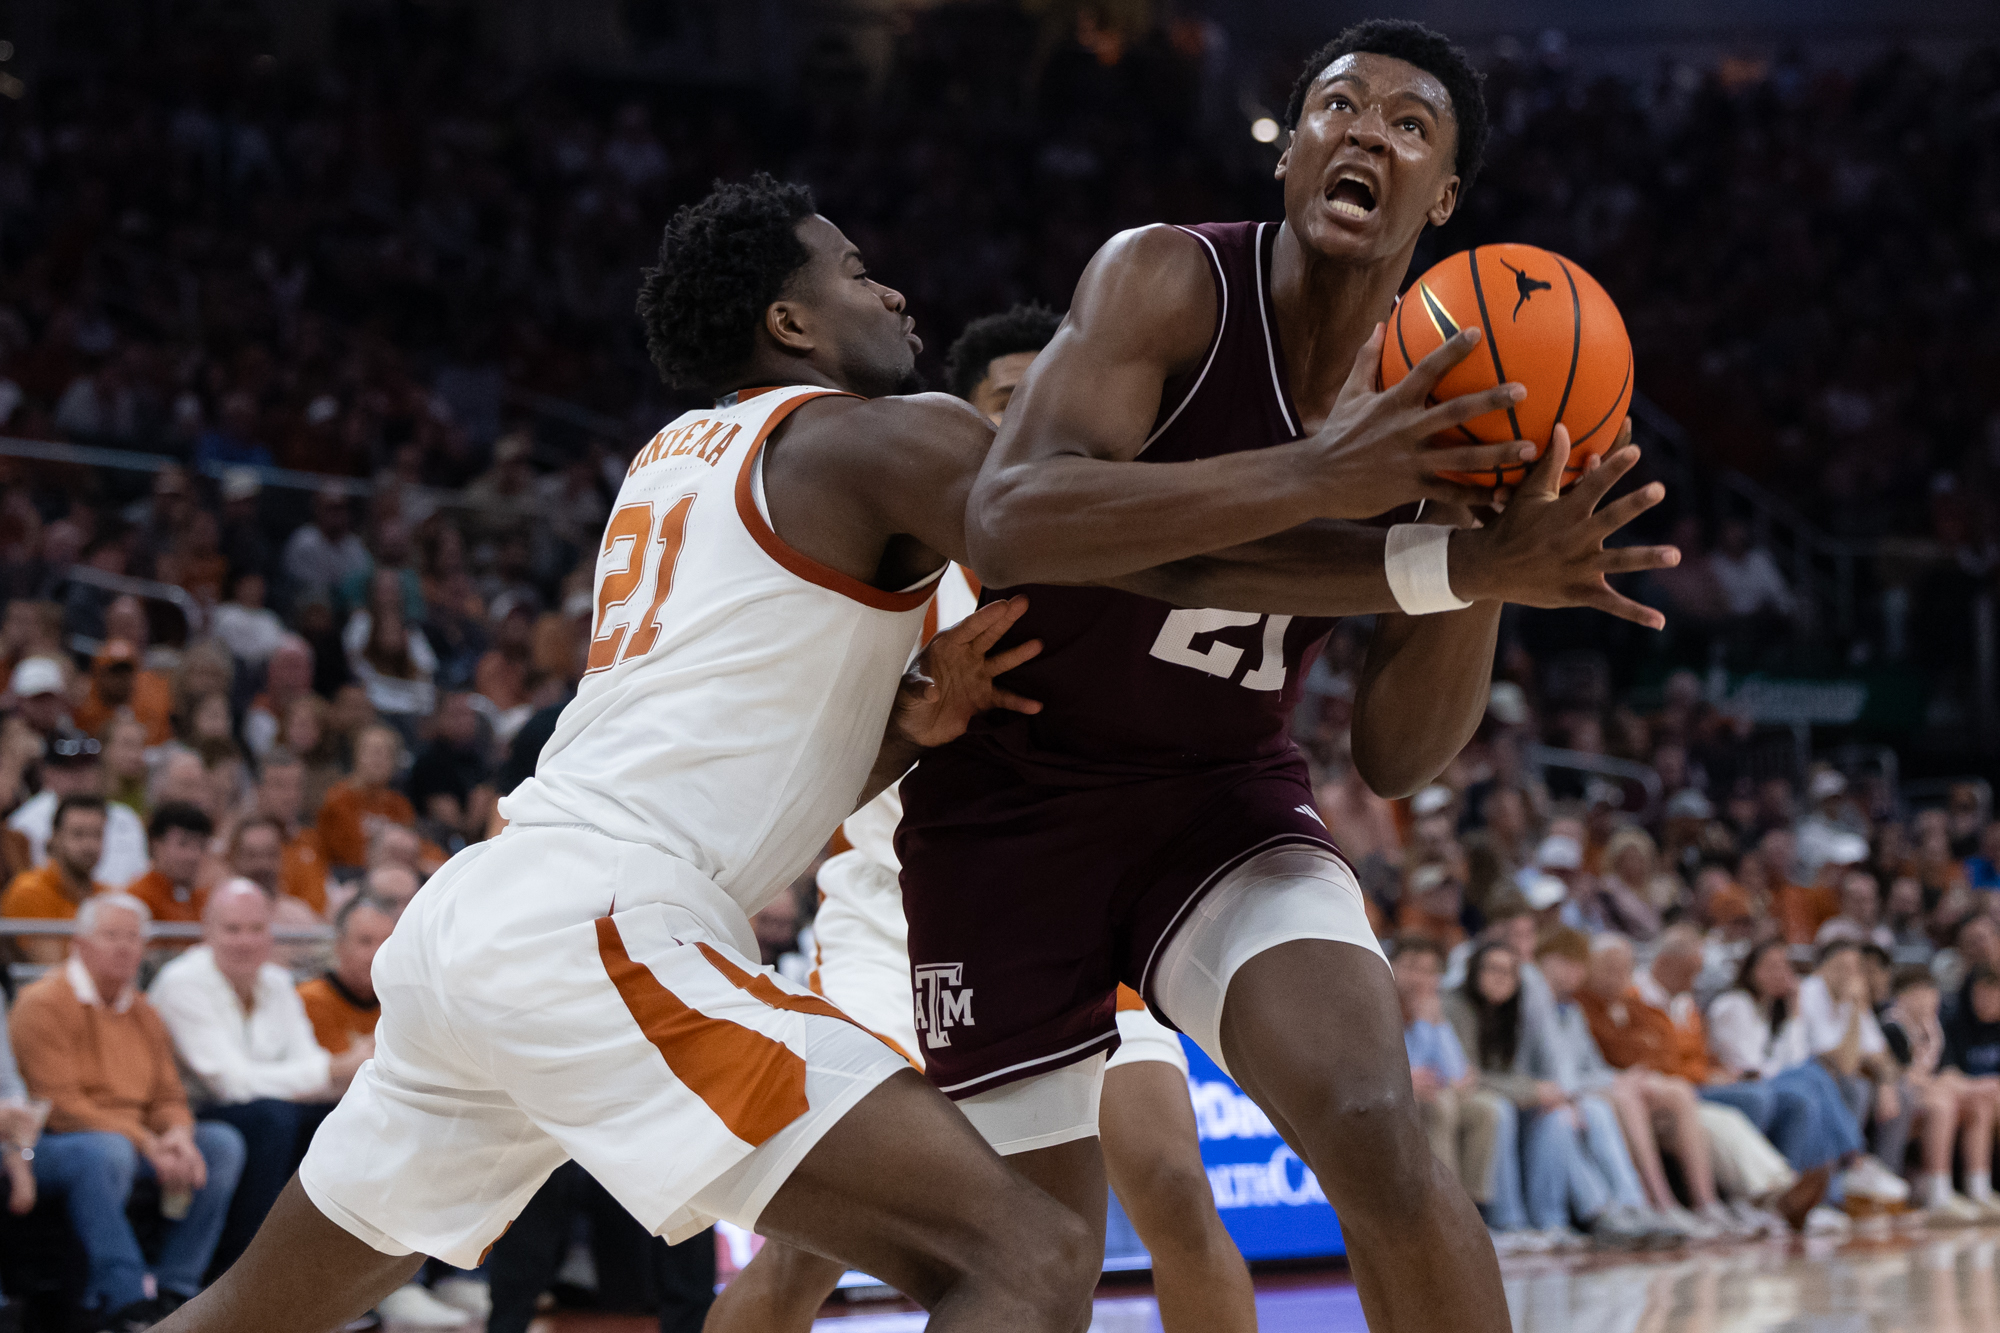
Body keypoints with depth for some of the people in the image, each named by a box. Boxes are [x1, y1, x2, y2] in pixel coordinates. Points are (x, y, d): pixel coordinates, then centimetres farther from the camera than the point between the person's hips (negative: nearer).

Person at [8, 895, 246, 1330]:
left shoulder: (142, 1013, 15)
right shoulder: (45, 1004, -9)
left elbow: (169, 1098, 14)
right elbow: (60, 1106, -17)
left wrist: (178, 1136, -13)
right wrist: (146, 1144, -23)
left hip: (139, 1141, 8)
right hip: (54, 1145, -8)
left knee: (222, 1143, -9)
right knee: (106, 1150, -39)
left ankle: (174, 1289, -13)